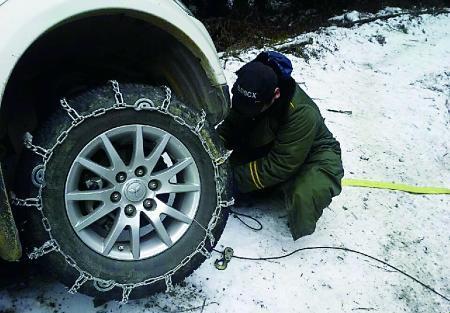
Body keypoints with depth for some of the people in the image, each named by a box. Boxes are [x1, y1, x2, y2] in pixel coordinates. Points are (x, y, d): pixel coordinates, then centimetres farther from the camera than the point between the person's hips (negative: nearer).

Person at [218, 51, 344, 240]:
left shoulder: (302, 113, -36)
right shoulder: (249, 96, -17)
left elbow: (279, 166, -34)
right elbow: (230, 126, -6)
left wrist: (236, 178, -34)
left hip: (313, 155, -6)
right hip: (268, 150, 6)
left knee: (304, 197, -37)